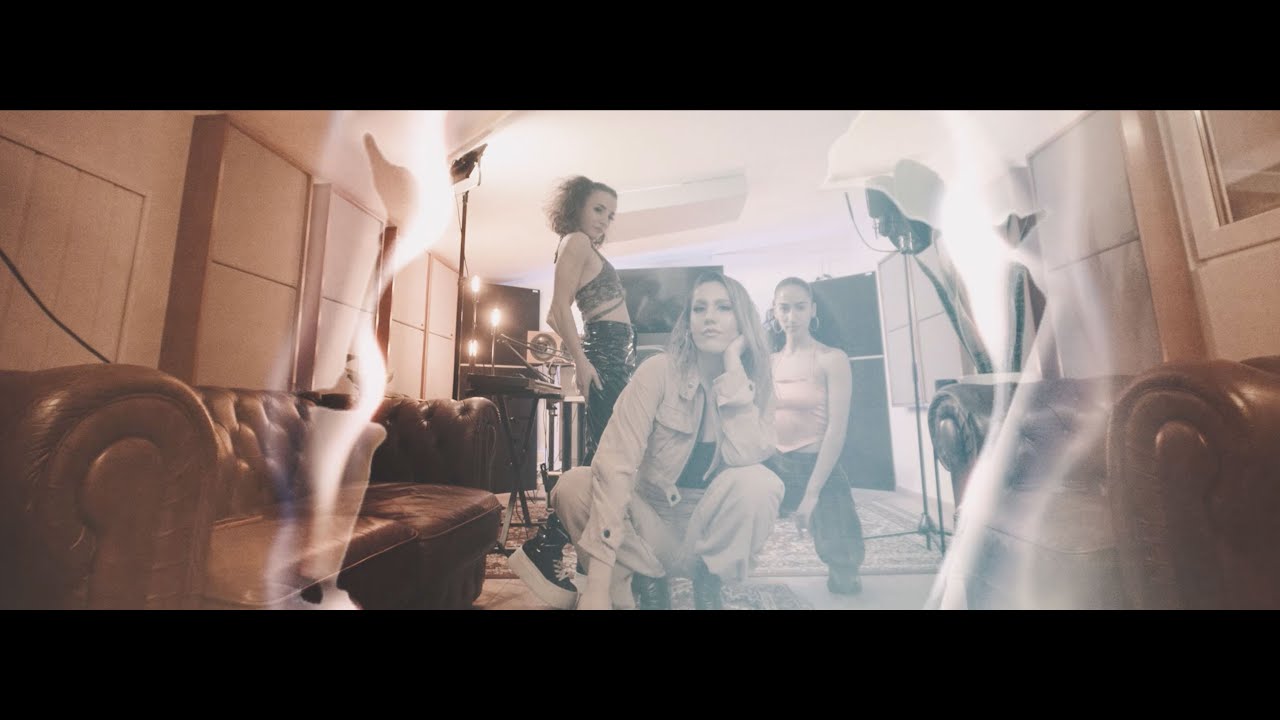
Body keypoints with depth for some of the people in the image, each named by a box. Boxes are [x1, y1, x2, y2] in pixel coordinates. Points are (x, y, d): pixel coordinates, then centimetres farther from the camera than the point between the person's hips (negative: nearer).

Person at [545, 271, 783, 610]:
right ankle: (647, 581, -3)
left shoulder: (757, 385, -6)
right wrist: (598, 580, -34)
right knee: (572, 486, -27)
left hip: (710, 528, 1)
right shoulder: (659, 371, -16)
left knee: (759, 483, -30)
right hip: (649, 517, -1)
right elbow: (615, 463, -27)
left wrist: (733, 368, -25)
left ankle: (707, 582, -2)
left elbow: (744, 455, -26)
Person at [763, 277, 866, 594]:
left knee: (844, 579, -1)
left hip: (818, 467, -4)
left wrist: (811, 493, -20)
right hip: (772, 465, 4)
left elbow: (837, 430, -14)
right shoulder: (769, 362, 8)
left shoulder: (831, 359, -7)